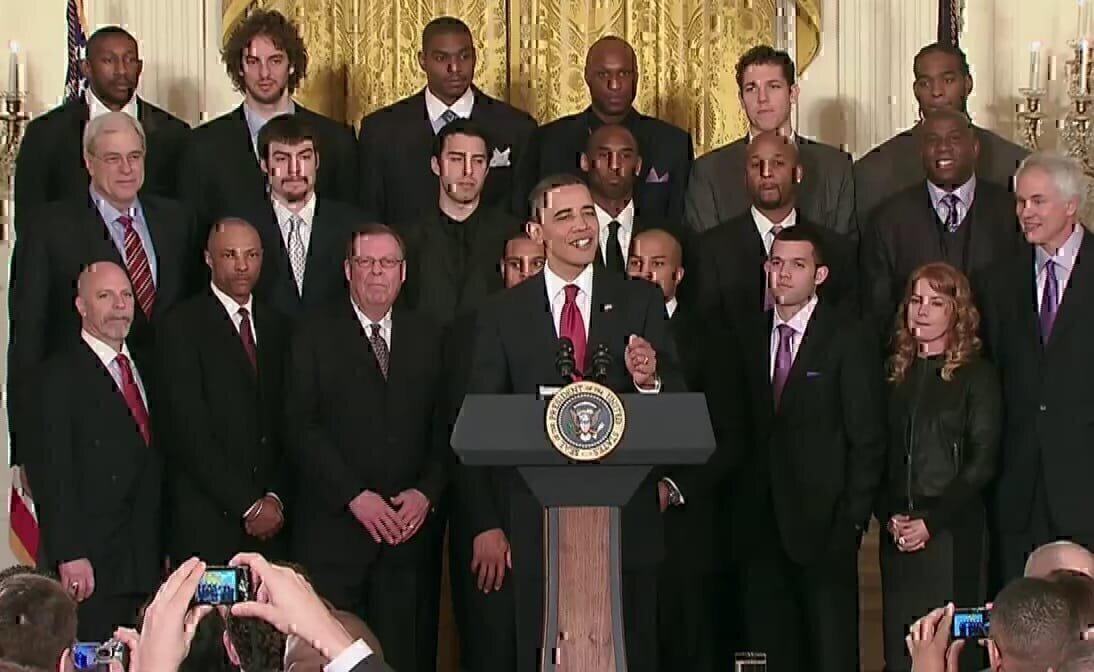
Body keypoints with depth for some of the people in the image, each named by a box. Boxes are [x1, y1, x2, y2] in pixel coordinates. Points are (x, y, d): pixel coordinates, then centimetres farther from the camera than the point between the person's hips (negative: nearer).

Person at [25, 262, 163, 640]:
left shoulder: (139, 371, 19)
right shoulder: (61, 375, -5)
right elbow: (52, 471, -12)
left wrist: (162, 553, 13)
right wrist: (70, 555, -19)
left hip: (142, 565, 7)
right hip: (90, 566, -7)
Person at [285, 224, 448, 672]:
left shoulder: (427, 338, 13)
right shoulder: (315, 337, 4)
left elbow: (445, 428, 9)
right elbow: (302, 427, -4)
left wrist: (427, 492, -7)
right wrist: (354, 496, -12)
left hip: (409, 527, 2)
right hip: (334, 529, -2)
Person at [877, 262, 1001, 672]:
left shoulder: (976, 376, -1)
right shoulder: (895, 374, 13)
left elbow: (982, 462, -7)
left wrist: (932, 521, -12)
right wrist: (889, 517, -4)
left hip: (953, 531, -4)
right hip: (898, 535, 4)